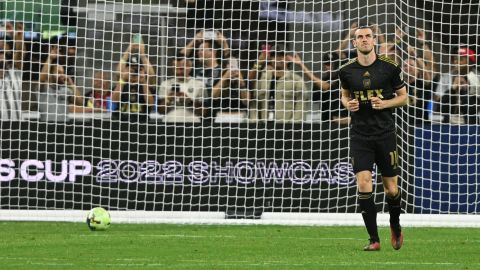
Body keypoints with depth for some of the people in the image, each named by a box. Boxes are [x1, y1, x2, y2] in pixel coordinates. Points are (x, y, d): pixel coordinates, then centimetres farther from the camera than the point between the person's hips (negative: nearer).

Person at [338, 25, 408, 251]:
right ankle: (374, 240, -6)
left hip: (385, 133, -1)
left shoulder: (389, 68, -3)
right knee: (363, 185, -13)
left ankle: (395, 226, 34)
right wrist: (348, 104, -3)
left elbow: (403, 97, 6)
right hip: (360, 136, 1)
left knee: (391, 188, 4)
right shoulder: (347, 71, 2)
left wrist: (385, 103, -12)